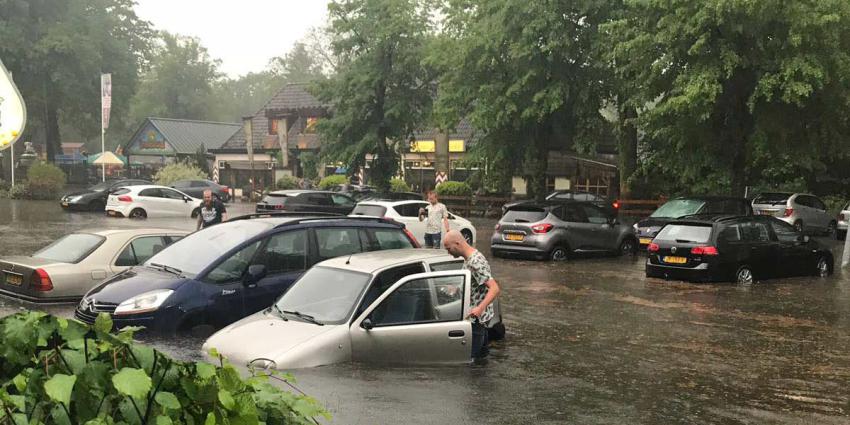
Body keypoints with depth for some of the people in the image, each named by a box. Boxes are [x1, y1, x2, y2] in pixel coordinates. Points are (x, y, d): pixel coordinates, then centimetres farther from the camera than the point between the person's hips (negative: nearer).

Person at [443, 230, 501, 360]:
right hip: (477, 316, 10)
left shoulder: (475, 263, -25)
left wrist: (480, 308, -42)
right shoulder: (469, 258, 7)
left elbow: (495, 289, -31)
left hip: (477, 317, -10)